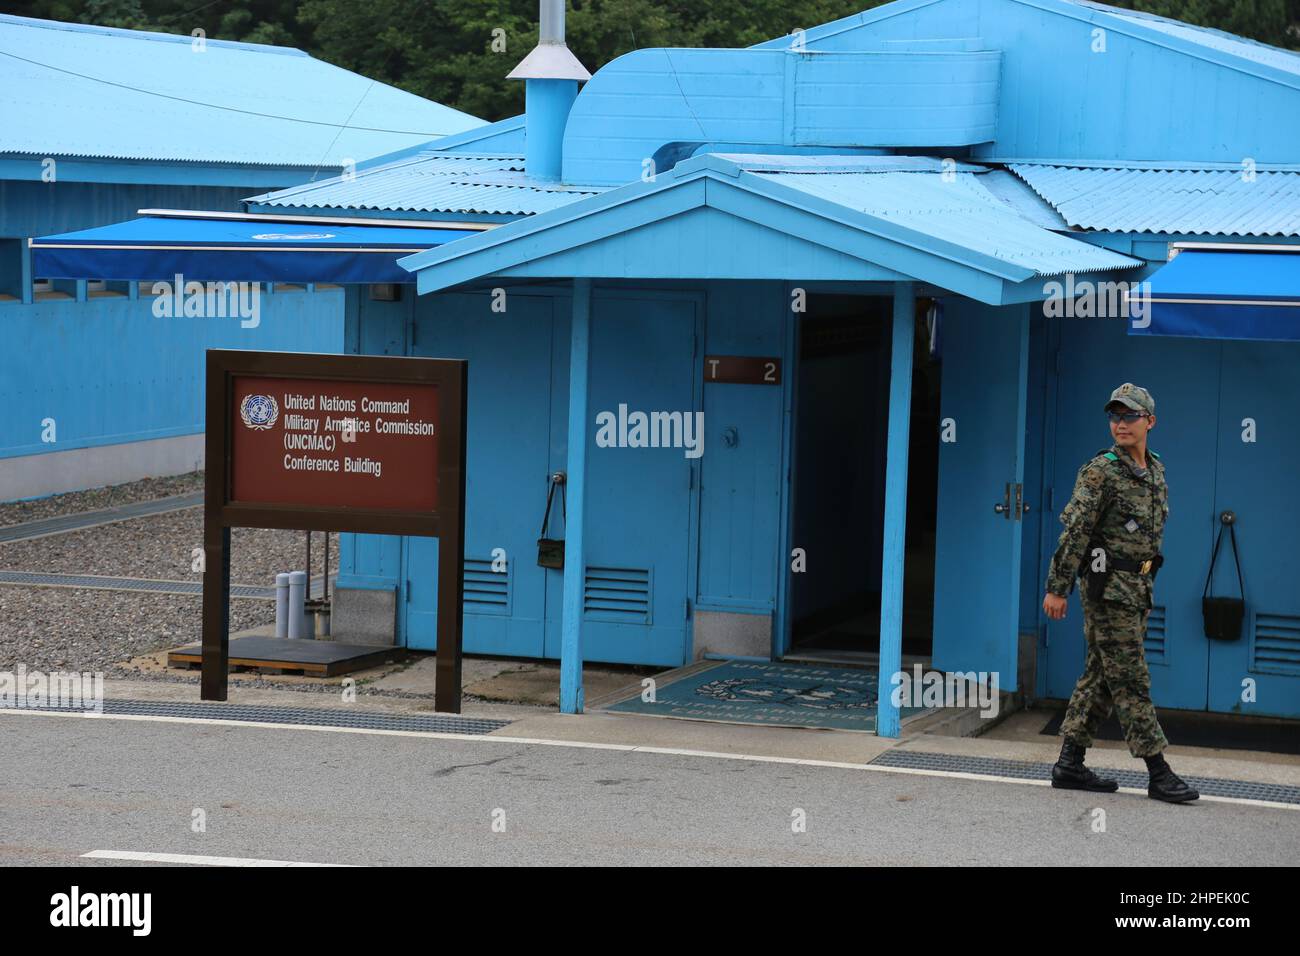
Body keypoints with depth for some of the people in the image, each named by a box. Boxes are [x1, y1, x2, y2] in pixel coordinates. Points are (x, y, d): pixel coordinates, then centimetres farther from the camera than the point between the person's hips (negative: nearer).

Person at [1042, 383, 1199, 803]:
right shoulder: (1101, 472, -12)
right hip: (1108, 584, -8)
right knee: (1131, 680, -7)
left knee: (1101, 676, 10)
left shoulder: (1155, 470, 13)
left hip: (1138, 586, 9)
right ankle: (1159, 774, -8)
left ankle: (1070, 764, 15)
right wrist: (1057, 588, -17)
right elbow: (1074, 531, -14)